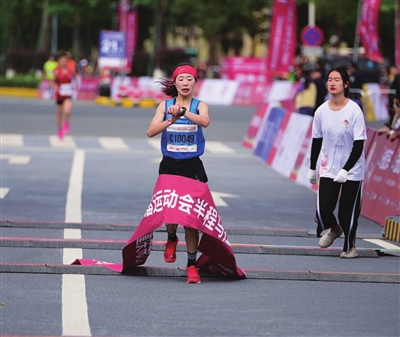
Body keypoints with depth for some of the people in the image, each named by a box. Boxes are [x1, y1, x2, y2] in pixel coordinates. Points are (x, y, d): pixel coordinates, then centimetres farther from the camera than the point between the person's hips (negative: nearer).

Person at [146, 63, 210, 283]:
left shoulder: (199, 105, -1)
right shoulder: (165, 105, 2)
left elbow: (205, 121, -25)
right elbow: (151, 132, -11)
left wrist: (182, 111, -39)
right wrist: (170, 120, -26)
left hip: (192, 166, -1)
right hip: (169, 166, 1)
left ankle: (192, 265, 4)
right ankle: (172, 239, 33)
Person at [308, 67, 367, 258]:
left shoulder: (354, 111, -13)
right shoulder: (322, 111, -1)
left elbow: (359, 145, -14)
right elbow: (316, 141, 10)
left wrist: (345, 170, -20)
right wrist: (312, 168, 13)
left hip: (352, 172, -3)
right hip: (328, 170, 3)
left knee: (348, 213, 0)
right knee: (323, 209, -8)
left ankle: (350, 246, 24)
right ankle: (333, 229, 26)